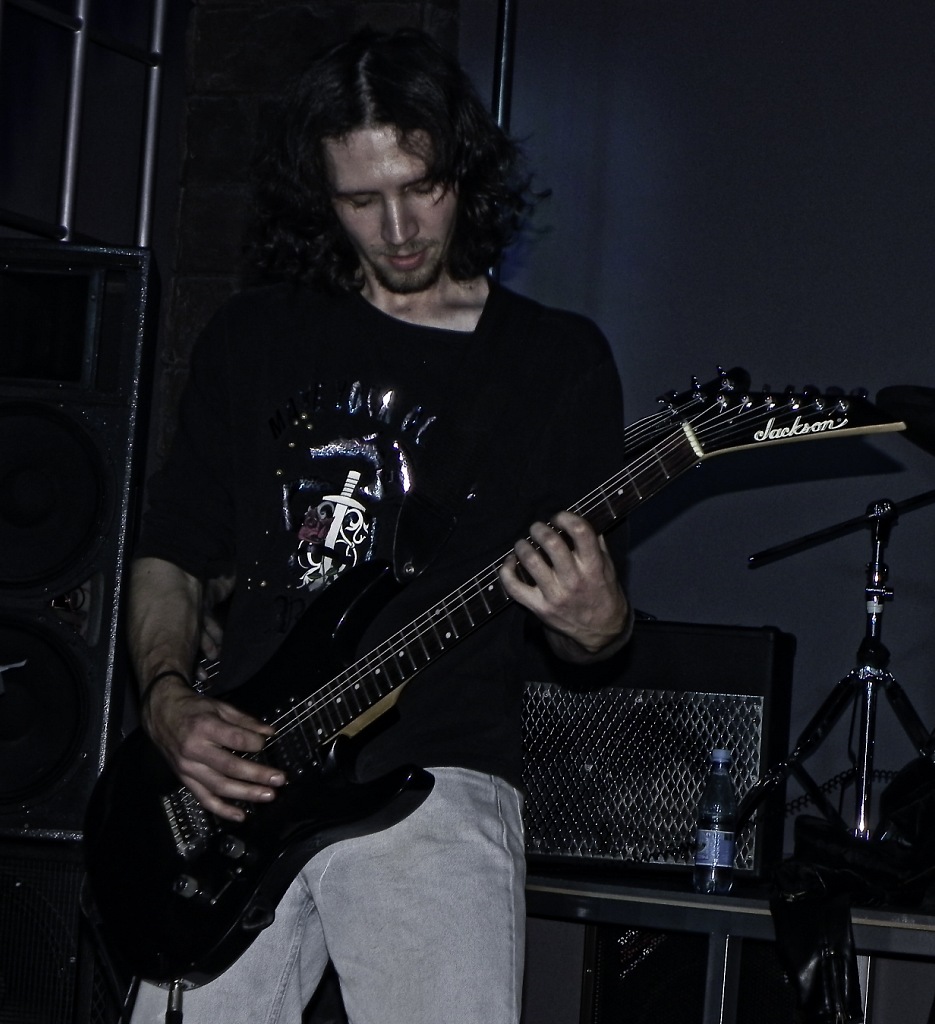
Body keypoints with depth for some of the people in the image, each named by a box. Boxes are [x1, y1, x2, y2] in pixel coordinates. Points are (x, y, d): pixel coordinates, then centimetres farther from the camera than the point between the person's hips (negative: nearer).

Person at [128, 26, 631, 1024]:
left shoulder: (558, 360, 8)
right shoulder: (255, 333, 14)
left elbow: (587, 617, 9)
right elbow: (170, 553, 16)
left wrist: (598, 624, -15)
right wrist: (170, 703, -2)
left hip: (435, 780, -2)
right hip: (232, 784, 2)